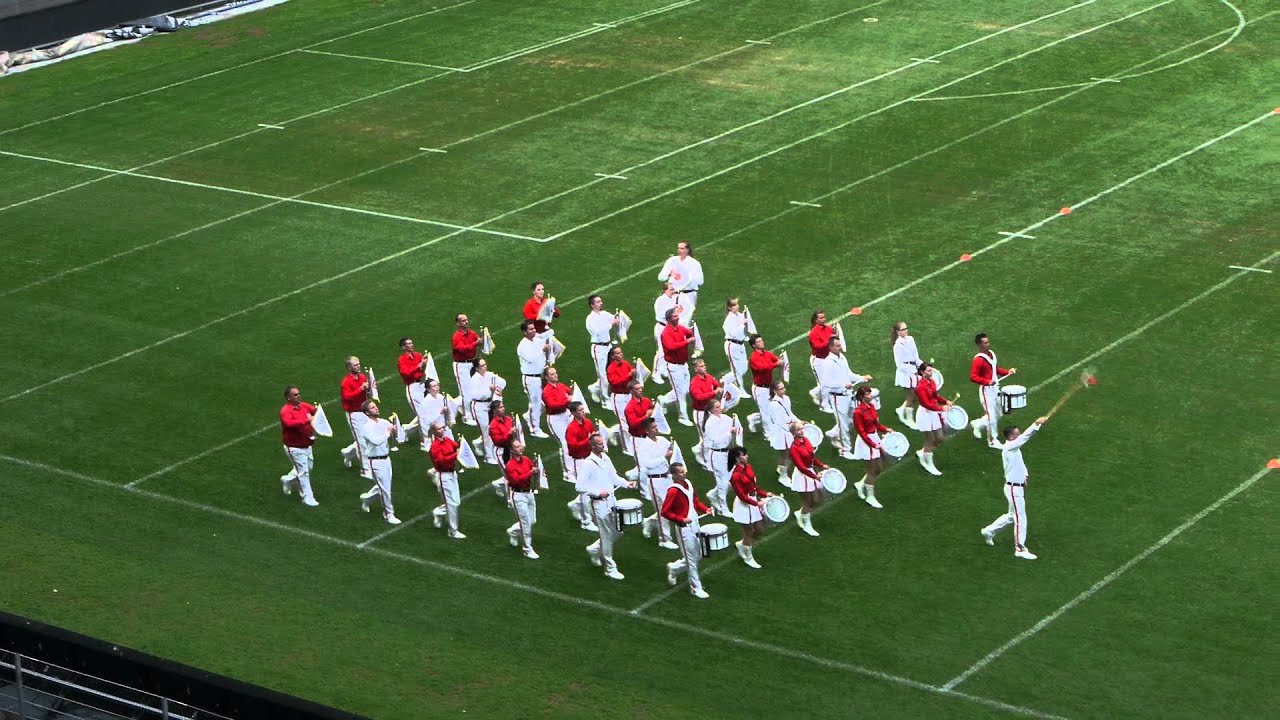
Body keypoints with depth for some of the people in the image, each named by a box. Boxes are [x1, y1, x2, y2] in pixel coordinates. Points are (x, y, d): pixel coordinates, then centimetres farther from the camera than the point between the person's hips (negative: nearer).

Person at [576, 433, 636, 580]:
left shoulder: (605, 458, 5)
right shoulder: (588, 464, -17)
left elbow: (613, 477, 15)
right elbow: (579, 486, -19)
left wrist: (626, 484, -2)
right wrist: (598, 493, -23)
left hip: (611, 501, 7)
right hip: (599, 505, -7)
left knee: (618, 532, 14)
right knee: (607, 536, 0)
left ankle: (594, 549, 34)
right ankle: (610, 569, 11)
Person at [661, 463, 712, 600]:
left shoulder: (688, 483, 5)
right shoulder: (673, 491, -18)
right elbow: (665, 512, -18)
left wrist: (705, 509, 1)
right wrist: (682, 519, -25)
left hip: (695, 524, 8)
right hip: (684, 528, -8)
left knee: (698, 556, 17)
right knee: (691, 559, 0)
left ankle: (674, 568, 37)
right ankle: (696, 588, 12)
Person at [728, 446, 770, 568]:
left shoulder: (748, 467, 1)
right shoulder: (735, 475, -23)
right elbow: (741, 495, -22)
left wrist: (764, 494, -1)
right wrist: (756, 503, -26)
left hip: (754, 500, 8)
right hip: (744, 504, -8)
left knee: (760, 530, 15)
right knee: (749, 532, 7)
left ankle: (741, 544, 37)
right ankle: (748, 558, 27)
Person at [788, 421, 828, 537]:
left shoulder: (806, 440, 1)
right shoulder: (794, 448, -22)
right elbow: (801, 467, -25)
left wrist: (822, 465, -1)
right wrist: (815, 476, -26)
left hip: (812, 471, 8)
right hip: (802, 476, -8)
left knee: (817, 500, 14)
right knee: (807, 502, 6)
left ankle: (800, 514, 36)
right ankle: (807, 526, 24)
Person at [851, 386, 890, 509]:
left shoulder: (871, 406, 4)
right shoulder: (858, 412, -19)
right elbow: (861, 432, -18)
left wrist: (885, 429, -2)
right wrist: (873, 444, -21)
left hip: (875, 438, 8)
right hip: (866, 442, -8)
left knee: (880, 468, 13)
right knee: (872, 470, 1)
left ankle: (860, 484, 32)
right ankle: (870, 497, 15)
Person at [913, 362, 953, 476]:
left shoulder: (931, 381, 4)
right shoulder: (920, 386, -21)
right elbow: (926, 404, -25)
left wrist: (945, 401, -1)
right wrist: (941, 408, -28)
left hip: (934, 413, 8)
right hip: (926, 414, -8)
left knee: (940, 439, 14)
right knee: (930, 441, 3)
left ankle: (922, 453, 32)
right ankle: (929, 465, 17)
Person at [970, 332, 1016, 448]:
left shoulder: (991, 354, 7)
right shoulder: (978, 359, -20)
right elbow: (973, 377, -24)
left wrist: (1007, 372, 5)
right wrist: (988, 382, -34)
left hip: (995, 388, 9)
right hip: (986, 390, -9)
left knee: (998, 415, 16)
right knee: (991, 416, -2)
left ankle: (977, 424, 36)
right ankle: (992, 441, 10)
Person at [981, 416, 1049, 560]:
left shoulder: (1014, 448, 8)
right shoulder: (1009, 448, -21)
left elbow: (1020, 464, 22)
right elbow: (1025, 437, -35)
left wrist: (1024, 476, 6)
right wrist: (1036, 424, -43)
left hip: (1019, 486, 10)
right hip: (1013, 488, -10)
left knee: (1012, 516, 22)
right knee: (1020, 518, -3)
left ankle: (989, 531, 36)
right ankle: (1020, 549, 5)